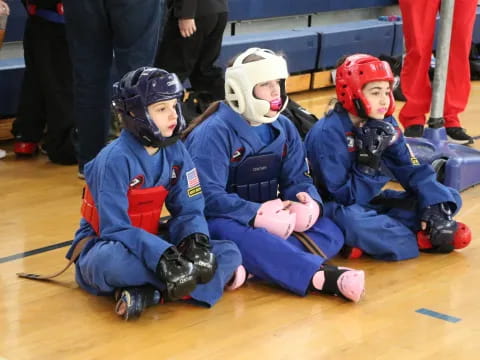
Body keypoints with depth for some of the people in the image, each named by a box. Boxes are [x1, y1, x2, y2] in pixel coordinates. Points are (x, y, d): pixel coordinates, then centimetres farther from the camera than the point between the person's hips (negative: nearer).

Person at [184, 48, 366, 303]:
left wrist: (311, 202, -20)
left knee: (330, 233, -14)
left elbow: (298, 179, 4)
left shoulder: (284, 128, 7)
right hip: (220, 220, -7)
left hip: (265, 217, 7)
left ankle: (252, 265, -38)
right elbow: (208, 196, -22)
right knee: (241, 235, -41)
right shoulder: (214, 132, -15)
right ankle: (321, 277, -51)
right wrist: (259, 214, -31)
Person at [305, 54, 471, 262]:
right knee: (351, 219, -44)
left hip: (371, 201, 7)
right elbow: (346, 197, -23)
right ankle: (423, 239, -21)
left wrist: (436, 208, -22)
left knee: (450, 197, -3)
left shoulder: (384, 126, -2)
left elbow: (412, 170, -8)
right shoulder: (327, 133, -22)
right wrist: (368, 161, -34)